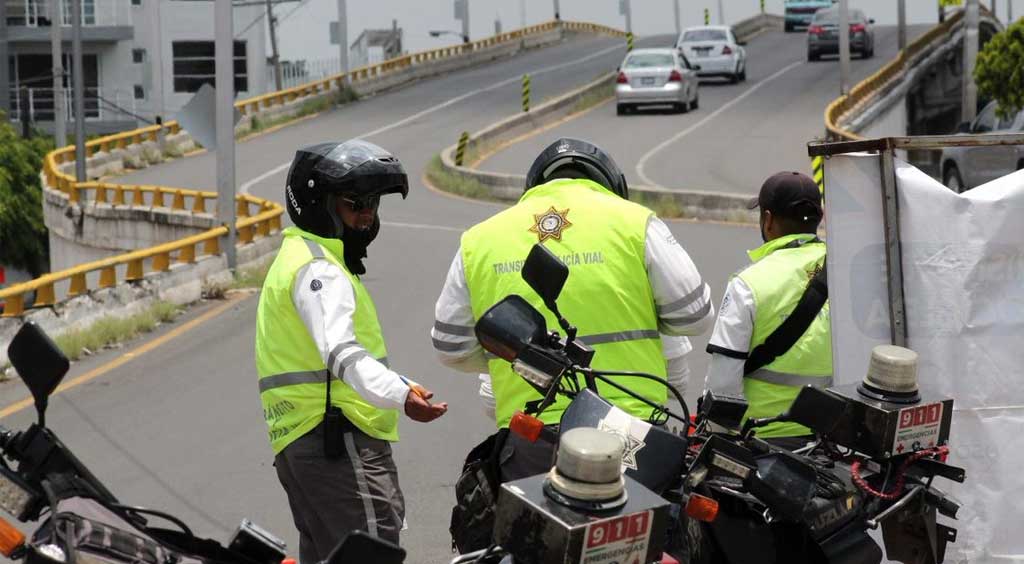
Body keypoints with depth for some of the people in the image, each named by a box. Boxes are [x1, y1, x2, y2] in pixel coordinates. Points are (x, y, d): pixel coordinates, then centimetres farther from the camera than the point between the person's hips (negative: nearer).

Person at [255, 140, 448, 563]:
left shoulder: (299, 257, 23)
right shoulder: (318, 267, -12)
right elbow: (341, 353, -29)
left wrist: (405, 386, 36)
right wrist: (400, 397, -44)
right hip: (338, 437, -11)